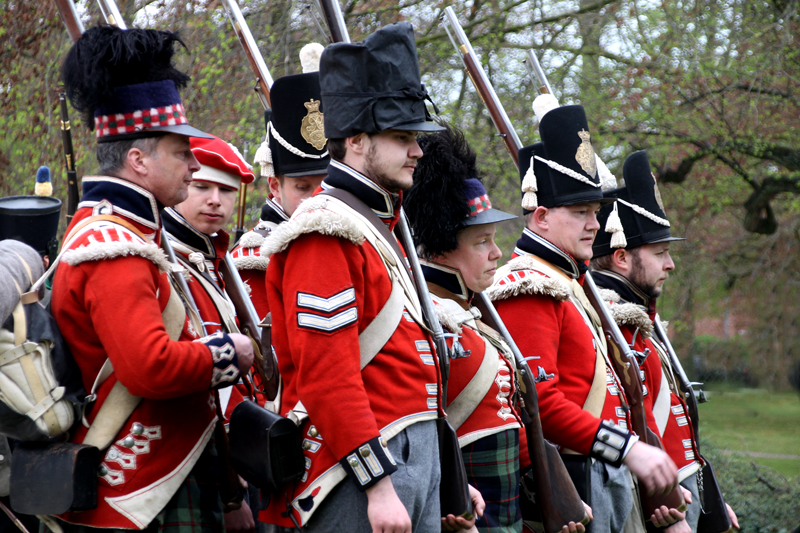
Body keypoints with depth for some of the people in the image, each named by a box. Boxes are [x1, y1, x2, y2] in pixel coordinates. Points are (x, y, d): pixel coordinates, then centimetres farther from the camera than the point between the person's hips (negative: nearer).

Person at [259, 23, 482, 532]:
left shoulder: (377, 228, 19)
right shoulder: (327, 232, -11)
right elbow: (327, 374, -19)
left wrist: (442, 478, 21)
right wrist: (378, 483, -22)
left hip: (417, 453, 10)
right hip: (362, 466, -10)